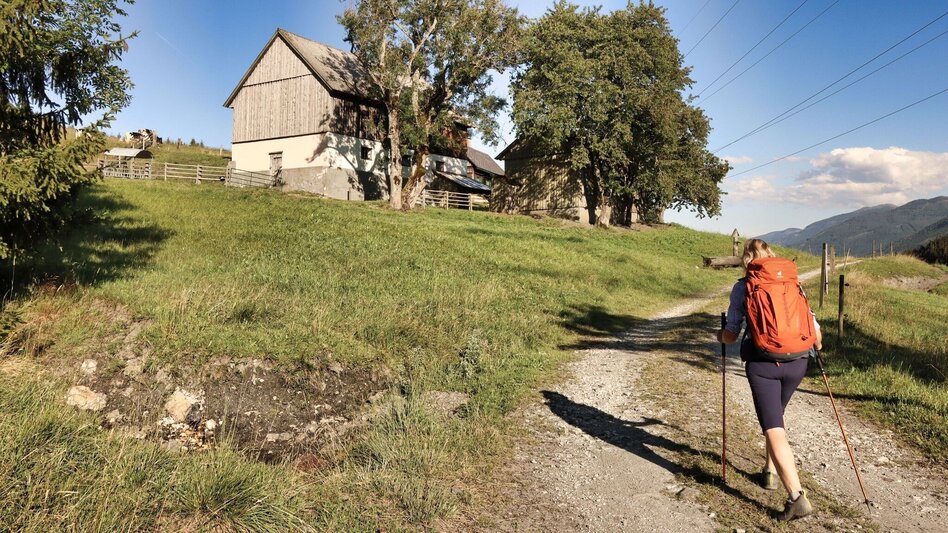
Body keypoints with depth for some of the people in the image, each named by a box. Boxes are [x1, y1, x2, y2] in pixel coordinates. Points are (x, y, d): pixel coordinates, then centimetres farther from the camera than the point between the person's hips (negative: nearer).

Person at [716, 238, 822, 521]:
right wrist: (817, 345, 31)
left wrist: (720, 336, 22)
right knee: (776, 414, 27)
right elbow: (813, 326, 10)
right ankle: (770, 472, 38)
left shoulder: (741, 288, 1)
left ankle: (797, 496, -14)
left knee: (774, 430, -3)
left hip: (761, 363, -4)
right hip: (796, 361, 4)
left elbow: (731, 334, -1)